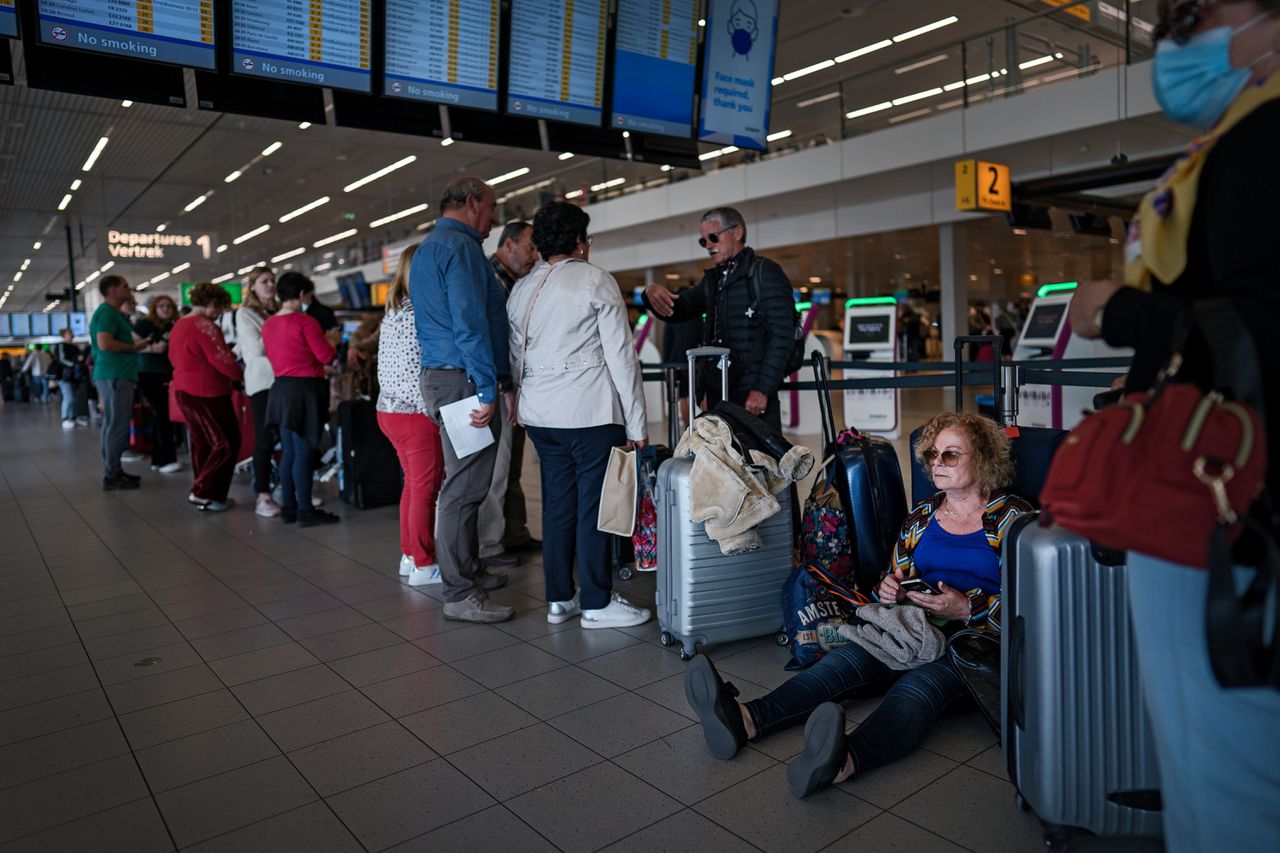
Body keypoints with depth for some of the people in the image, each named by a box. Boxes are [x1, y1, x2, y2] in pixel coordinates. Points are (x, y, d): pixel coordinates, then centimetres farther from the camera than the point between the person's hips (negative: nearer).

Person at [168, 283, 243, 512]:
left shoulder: (178, 326, 12)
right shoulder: (205, 326, -18)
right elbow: (223, 361, -20)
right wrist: (242, 375, -3)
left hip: (184, 391, 10)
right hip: (207, 394, -10)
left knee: (202, 443, 15)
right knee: (227, 443, -2)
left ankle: (205, 494, 19)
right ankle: (203, 493, -4)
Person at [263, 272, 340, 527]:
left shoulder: (268, 324, 9)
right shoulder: (305, 322, -14)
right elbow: (326, 355, -12)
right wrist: (331, 342, 10)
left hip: (280, 389, 8)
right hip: (304, 389, -8)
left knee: (289, 451, 14)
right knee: (304, 452, -4)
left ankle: (288, 507, 18)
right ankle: (305, 511, 0)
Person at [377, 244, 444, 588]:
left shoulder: (392, 313, 13)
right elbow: (427, 369, -19)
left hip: (389, 409, 9)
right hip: (416, 413, -9)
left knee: (413, 484, 17)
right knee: (425, 488, -1)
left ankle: (409, 555, 24)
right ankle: (423, 565, 6)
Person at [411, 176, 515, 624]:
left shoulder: (426, 249, 22)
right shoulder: (460, 247, -11)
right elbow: (470, 324, -19)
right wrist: (489, 390, -19)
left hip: (439, 376, 11)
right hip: (463, 379, -11)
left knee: (463, 483, 18)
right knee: (465, 488, -6)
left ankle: (469, 570, 29)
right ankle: (460, 594, 0)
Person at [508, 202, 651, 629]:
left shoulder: (521, 289, 13)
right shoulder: (596, 281, -5)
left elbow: (515, 355, 15)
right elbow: (621, 355, -8)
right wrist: (636, 423, -5)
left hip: (540, 413, 7)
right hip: (591, 412, -6)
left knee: (557, 503, 12)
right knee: (594, 505, 1)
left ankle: (559, 598, 20)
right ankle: (596, 603, 8)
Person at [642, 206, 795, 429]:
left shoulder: (765, 272, -2)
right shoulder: (713, 279, 20)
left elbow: (781, 337, -9)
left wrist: (762, 389, -17)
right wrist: (653, 293, -4)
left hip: (754, 394, -6)